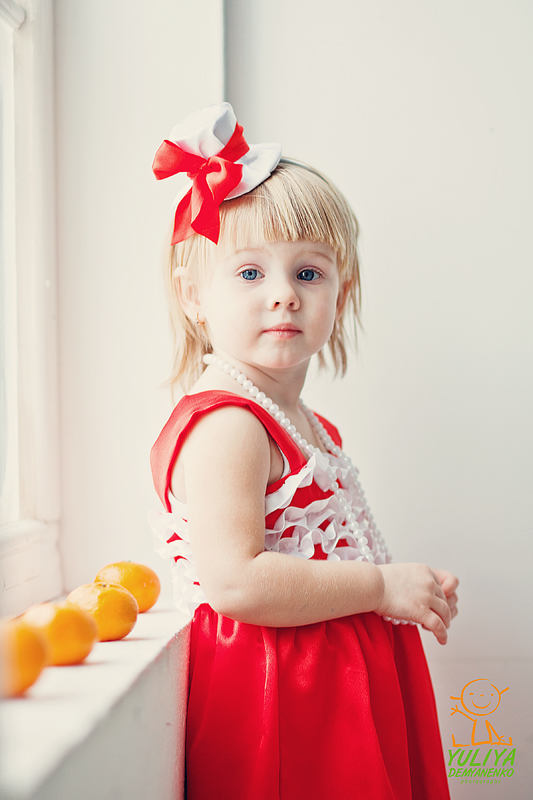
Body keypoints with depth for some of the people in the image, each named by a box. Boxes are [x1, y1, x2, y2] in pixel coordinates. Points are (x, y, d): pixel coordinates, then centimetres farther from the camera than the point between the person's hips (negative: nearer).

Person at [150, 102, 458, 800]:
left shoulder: (310, 427, 11)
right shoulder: (225, 426, -20)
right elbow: (235, 581, -30)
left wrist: (410, 589, 7)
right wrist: (383, 585, -21)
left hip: (340, 680, 10)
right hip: (272, 697, -9)